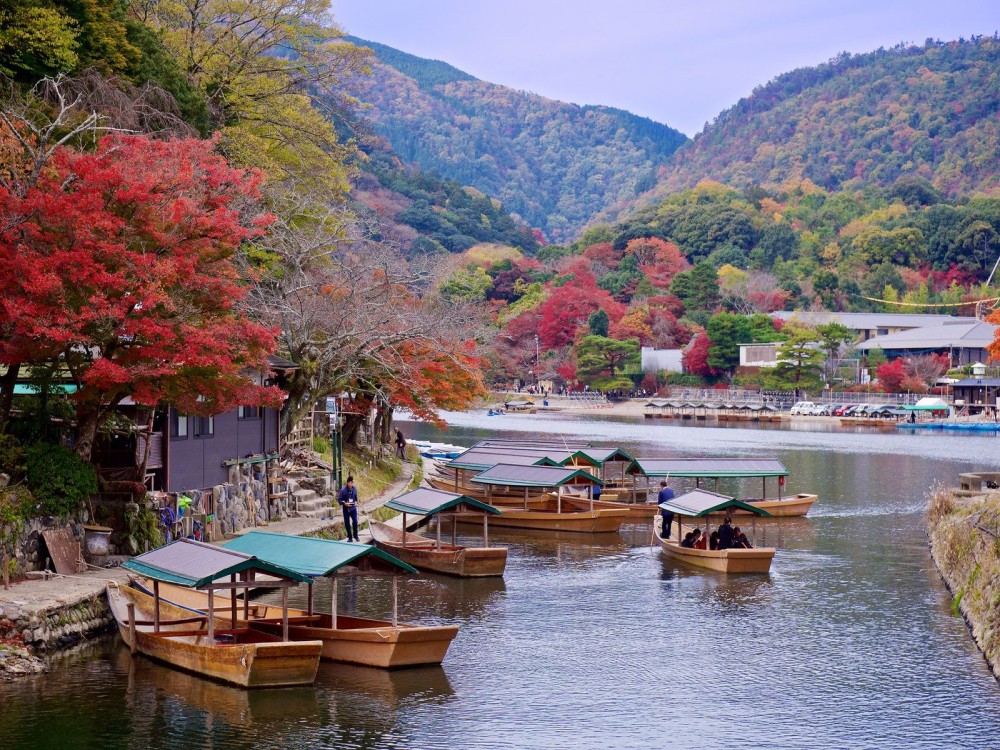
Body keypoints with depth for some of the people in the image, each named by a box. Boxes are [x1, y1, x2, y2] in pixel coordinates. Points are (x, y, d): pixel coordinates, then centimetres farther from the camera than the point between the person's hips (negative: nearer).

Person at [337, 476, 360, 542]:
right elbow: (339, 499, -10)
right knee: (347, 523, 3)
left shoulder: (354, 489, -4)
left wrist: (356, 502, -5)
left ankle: (355, 536, 12)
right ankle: (350, 537, 15)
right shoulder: (343, 490, -15)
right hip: (346, 509, -2)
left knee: (355, 522, -6)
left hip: (353, 508, 2)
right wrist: (344, 503, -23)